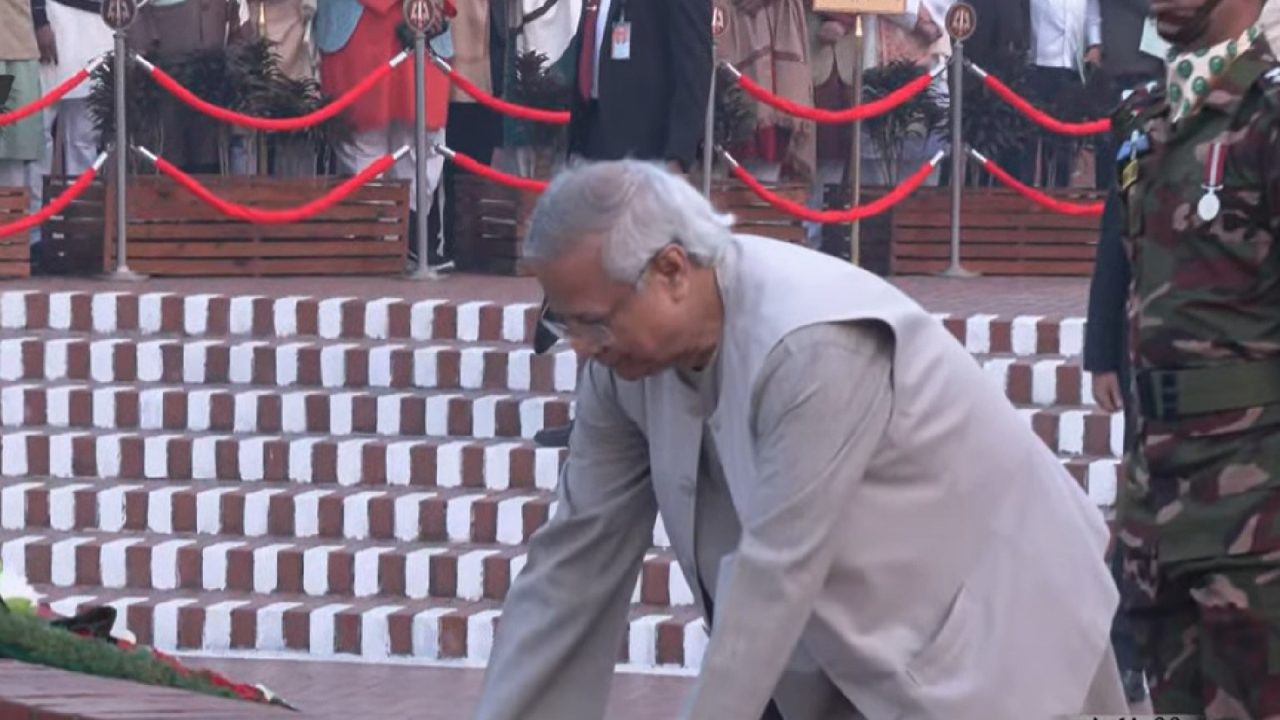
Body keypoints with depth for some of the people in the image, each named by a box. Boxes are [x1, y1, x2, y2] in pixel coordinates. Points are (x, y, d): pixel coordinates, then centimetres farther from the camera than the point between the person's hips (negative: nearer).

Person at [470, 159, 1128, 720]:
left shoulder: (815, 345, -32)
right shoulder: (630, 351, -9)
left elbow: (777, 573, -29)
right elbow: (577, 553, -2)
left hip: (990, 638, -7)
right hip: (850, 648, 7)